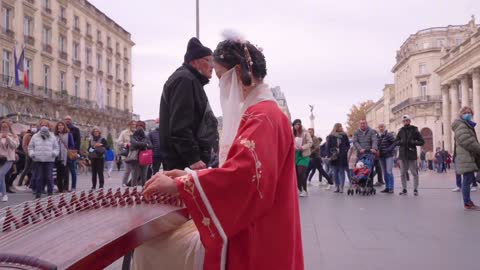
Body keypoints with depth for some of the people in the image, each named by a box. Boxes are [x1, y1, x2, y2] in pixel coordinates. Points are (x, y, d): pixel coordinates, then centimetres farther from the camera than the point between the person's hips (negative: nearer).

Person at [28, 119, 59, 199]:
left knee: (49, 177, 0)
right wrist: (32, 153, -2)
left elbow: (56, 147, 13)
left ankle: (50, 192, 9)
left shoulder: (52, 137, 8)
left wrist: (54, 153, -6)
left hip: (49, 160, -1)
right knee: (38, 177, 3)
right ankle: (38, 192, 10)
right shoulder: (35, 137, 9)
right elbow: (30, 147, 14)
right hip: (38, 160, 1)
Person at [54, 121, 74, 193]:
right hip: (57, 157, 4)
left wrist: (69, 152, -11)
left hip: (65, 157, -4)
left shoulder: (68, 135, 2)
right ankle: (60, 188, 13)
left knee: (65, 173, -4)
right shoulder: (55, 135, 12)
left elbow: (72, 145, 1)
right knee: (59, 173, 7)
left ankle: (65, 188, -1)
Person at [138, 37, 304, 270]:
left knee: (151, 251, -8)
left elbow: (242, 174, -30)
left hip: (254, 238, -10)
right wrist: (190, 176, 8)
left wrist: (178, 185, -23)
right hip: (248, 230, 10)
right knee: (150, 245, 6)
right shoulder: (259, 113, 16)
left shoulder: (262, 117, -17)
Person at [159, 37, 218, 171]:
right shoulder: (184, 80, -10)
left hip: (188, 160, 11)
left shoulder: (192, 81, 24)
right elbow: (180, 126, -20)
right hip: (183, 162, -11)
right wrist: (193, 158, -23)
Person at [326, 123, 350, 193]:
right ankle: (337, 187, 13)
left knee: (341, 172, -1)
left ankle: (341, 187, -1)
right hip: (334, 157, 0)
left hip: (342, 157, 0)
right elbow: (328, 147, 1)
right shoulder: (330, 137, 3)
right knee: (335, 173, 5)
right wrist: (330, 155, -9)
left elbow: (348, 145, 9)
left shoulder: (344, 136, 6)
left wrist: (345, 151, -8)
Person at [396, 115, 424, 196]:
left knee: (414, 173, -3)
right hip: (402, 155, 3)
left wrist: (413, 142, -13)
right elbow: (396, 141, 16)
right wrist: (400, 142, -6)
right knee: (403, 173, 6)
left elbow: (422, 142, 3)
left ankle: (415, 189, 3)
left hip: (412, 154, -3)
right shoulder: (401, 131, 11)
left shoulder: (414, 130, 3)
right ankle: (404, 189, 13)